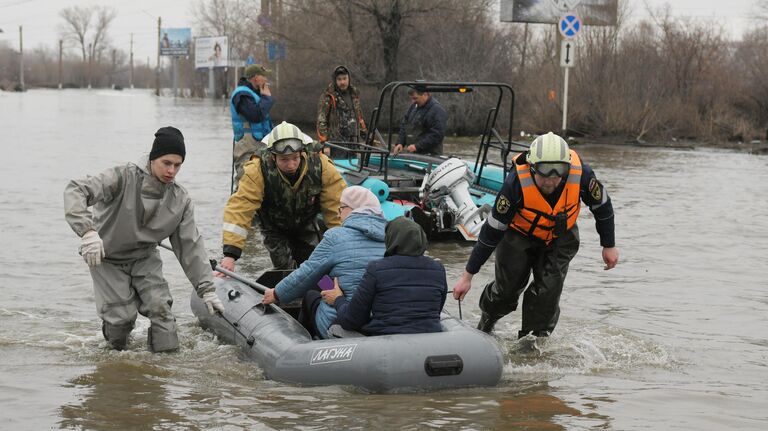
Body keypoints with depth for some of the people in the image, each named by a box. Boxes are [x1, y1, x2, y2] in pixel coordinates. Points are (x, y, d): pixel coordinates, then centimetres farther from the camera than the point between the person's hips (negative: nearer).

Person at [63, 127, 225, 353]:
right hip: (108, 259, -3)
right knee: (122, 319, -10)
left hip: (145, 259, 3)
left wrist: (206, 288, -6)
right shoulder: (124, 178, -23)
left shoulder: (180, 200, -8)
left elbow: (190, 245, -2)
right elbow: (75, 190, -32)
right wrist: (87, 230, -47)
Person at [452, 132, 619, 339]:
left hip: (560, 238, 2)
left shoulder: (581, 175, -31)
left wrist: (609, 246, 3)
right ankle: (485, 324, 31)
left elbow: (602, 206, -8)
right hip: (519, 235, -1)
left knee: (548, 291, -13)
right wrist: (467, 276, -23)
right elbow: (492, 231, -27)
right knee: (507, 289, -1)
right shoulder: (516, 182, -36)